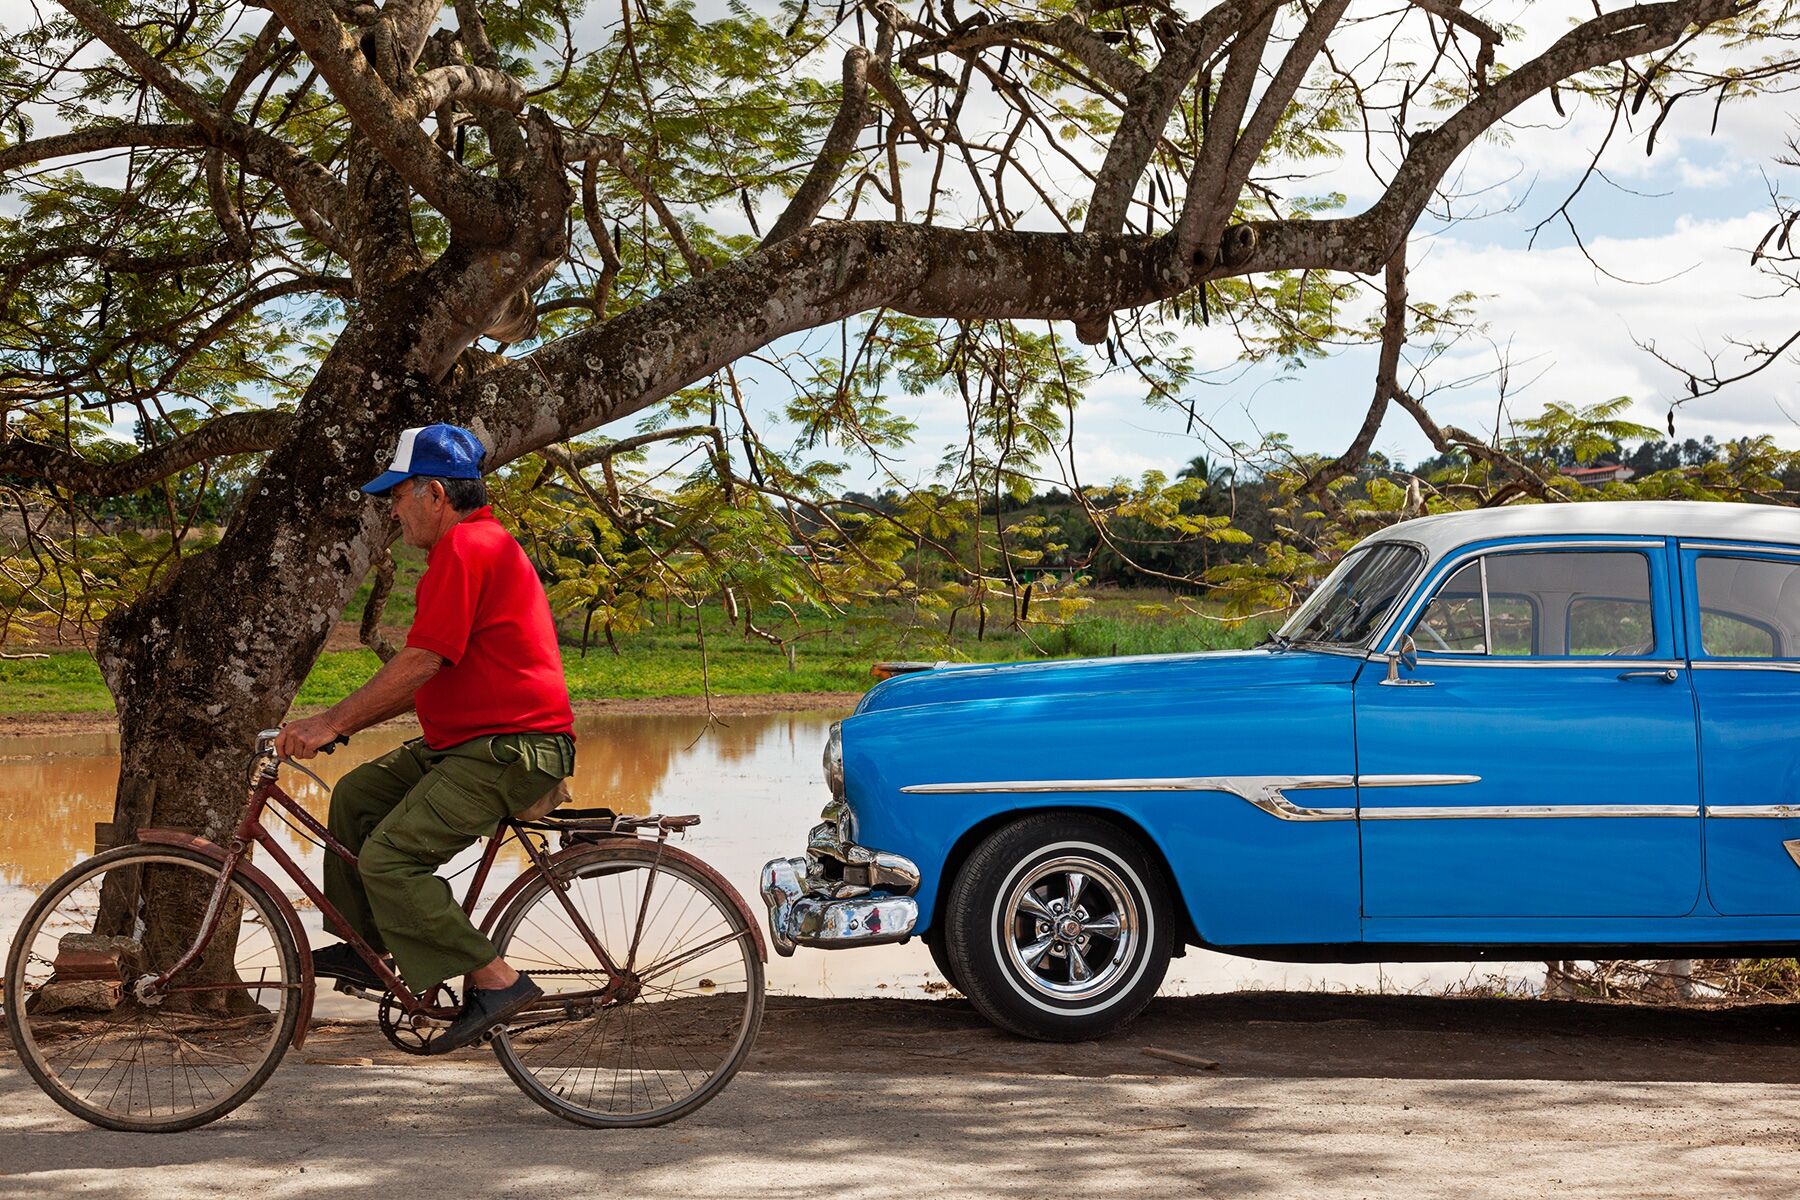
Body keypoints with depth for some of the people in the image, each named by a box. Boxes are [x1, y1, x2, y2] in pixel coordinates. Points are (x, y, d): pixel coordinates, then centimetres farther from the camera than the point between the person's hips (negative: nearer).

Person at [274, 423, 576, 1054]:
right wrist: (339, 721, 18)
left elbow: (421, 663, -20)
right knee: (357, 794, 15)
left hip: (509, 752, -11)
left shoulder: (464, 548, -14)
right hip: (469, 741, 11)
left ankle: (495, 981, -13)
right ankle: (369, 948, 22)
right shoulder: (484, 542, 21)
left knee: (387, 858, -16)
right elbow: (429, 676, 22)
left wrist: (332, 722, -13)